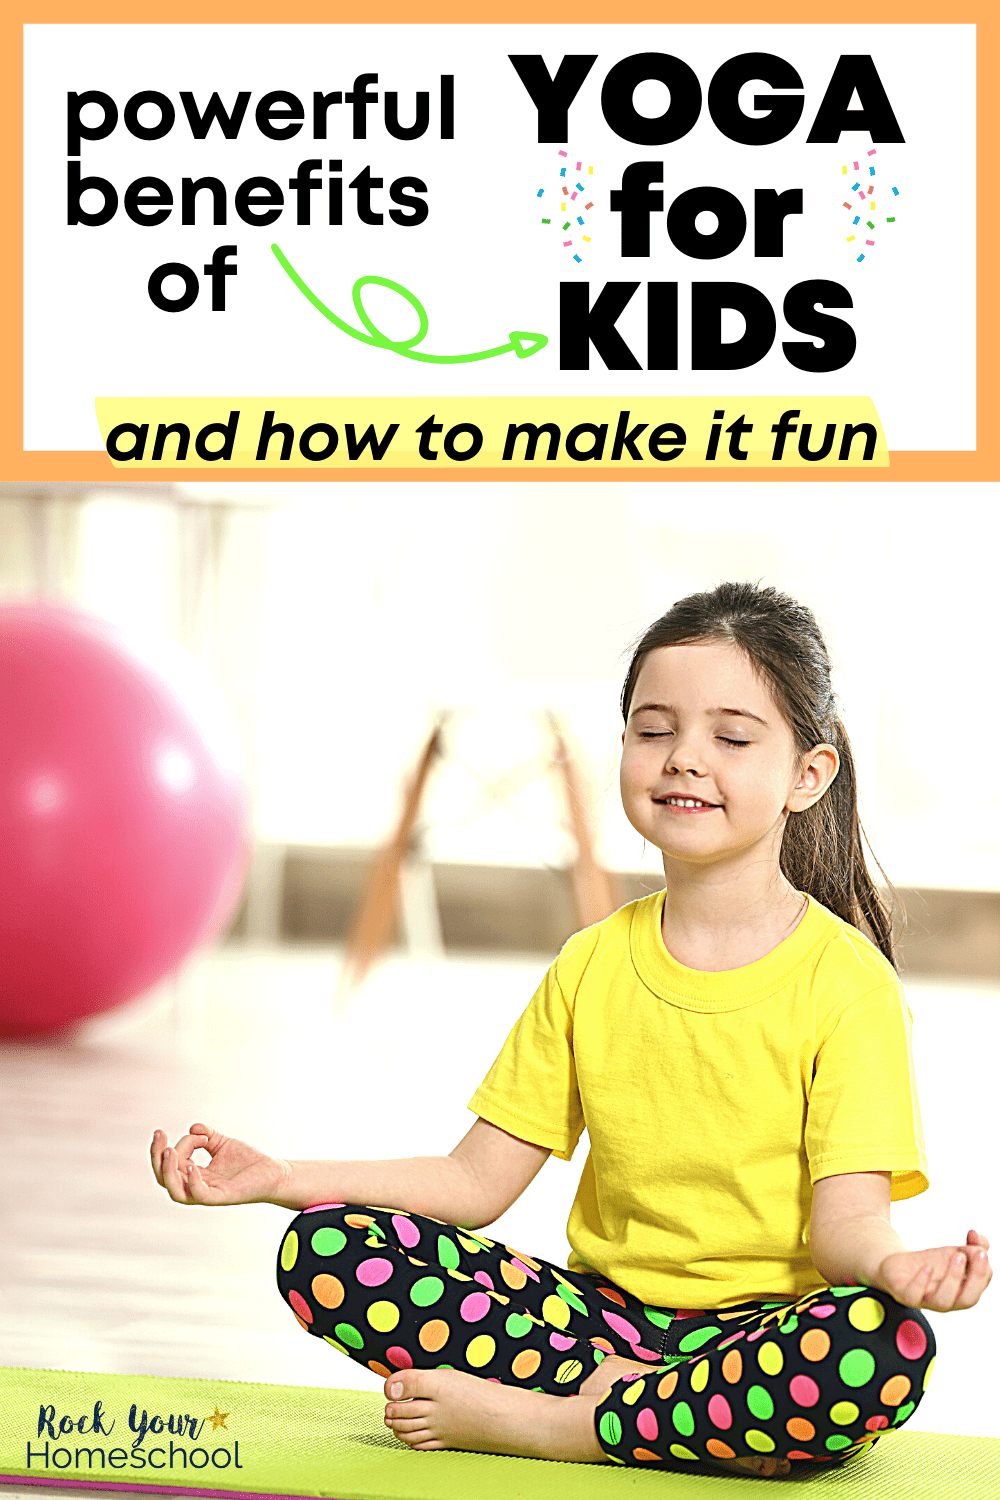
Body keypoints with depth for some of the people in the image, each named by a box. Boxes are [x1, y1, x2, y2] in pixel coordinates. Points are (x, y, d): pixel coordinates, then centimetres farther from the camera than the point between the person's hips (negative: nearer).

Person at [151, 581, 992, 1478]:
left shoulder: (846, 981, -6)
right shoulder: (593, 965, 7)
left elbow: (846, 1218, -14)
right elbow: (478, 1180, 7)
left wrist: (895, 1265, -38)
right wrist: (281, 1177, -5)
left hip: (766, 1332, -3)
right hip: (607, 1307, 4)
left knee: (887, 1347, -39)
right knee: (323, 1251, -14)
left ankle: (534, 1421, -23)